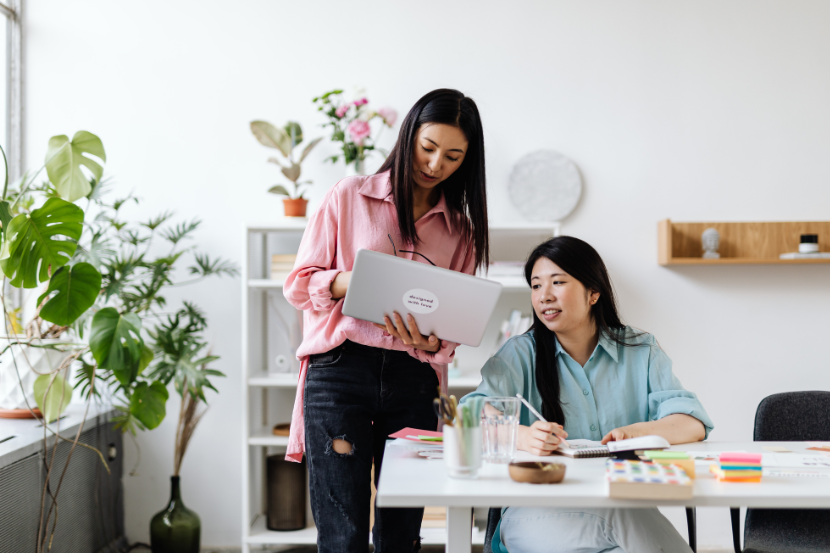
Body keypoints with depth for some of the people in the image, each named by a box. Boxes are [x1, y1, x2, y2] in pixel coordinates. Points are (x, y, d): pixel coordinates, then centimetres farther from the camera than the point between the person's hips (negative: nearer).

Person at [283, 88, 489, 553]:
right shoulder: (349, 197, 6)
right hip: (340, 370, -3)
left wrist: (432, 344, -11)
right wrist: (348, 282, -15)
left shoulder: (460, 229, 14)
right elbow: (298, 285, 5)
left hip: (413, 379, 3)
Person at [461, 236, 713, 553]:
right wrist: (522, 436, -31)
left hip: (625, 509, 1)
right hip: (538, 511, -1)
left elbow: (694, 424, 0)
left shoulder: (642, 352, 13)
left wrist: (638, 432, -22)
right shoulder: (521, 354, 8)